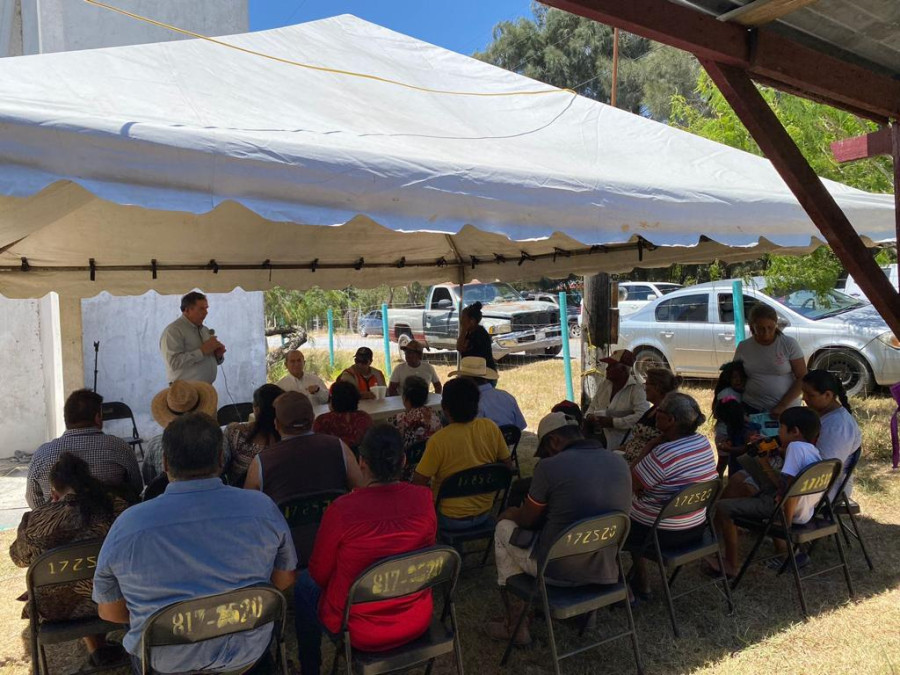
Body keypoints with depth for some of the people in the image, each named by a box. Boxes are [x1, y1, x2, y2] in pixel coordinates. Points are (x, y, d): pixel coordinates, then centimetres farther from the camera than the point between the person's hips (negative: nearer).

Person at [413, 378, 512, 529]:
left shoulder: (438, 440, -24)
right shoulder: (490, 428, -11)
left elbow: (419, 482, -17)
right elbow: (507, 466, 1)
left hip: (451, 520, -5)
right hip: (485, 514, 5)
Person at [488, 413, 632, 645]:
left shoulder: (550, 466, -17)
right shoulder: (620, 463, 0)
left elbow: (527, 520, -4)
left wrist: (511, 513, 19)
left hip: (559, 572, -6)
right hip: (606, 574, 6)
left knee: (504, 528, 20)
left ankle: (515, 624, 23)